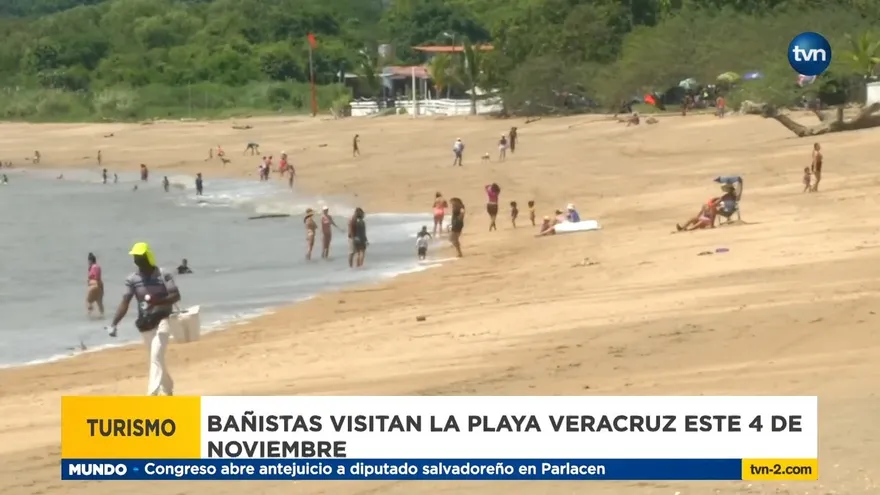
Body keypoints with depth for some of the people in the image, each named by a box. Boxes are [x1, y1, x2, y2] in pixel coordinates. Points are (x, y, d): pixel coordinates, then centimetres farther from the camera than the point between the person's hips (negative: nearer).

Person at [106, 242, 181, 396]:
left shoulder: (163, 275, -8)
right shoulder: (132, 279, 1)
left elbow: (176, 296, -13)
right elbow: (125, 302, -7)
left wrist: (157, 301, -30)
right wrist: (114, 324, -19)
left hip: (162, 321, -5)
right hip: (145, 324, 5)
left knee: (156, 356, -18)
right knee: (156, 358, 16)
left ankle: (152, 395, -25)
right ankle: (168, 390, 36)